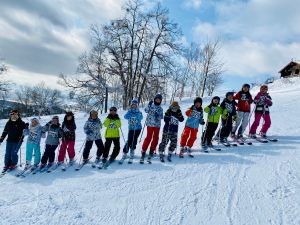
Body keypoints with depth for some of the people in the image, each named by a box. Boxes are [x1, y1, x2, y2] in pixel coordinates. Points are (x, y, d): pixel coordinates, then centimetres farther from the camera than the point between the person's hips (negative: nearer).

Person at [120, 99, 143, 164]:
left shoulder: (139, 112, 4)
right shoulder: (129, 112, 7)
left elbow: (140, 118, -16)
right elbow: (126, 117, -13)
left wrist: (137, 111, -16)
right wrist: (130, 110, -14)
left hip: (137, 129, 0)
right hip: (131, 129, 1)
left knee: (134, 141, -3)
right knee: (128, 141, -12)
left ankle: (131, 157, 8)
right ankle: (124, 154, -1)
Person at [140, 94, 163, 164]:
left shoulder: (160, 109, 16)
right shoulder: (151, 105, 4)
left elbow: (161, 117, 11)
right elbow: (146, 110, -13)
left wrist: (158, 116, -10)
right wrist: (149, 105, -27)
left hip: (157, 125, 5)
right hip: (150, 124, -4)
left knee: (155, 139, 4)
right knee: (148, 138, -10)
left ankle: (151, 152, 17)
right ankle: (143, 152, -2)